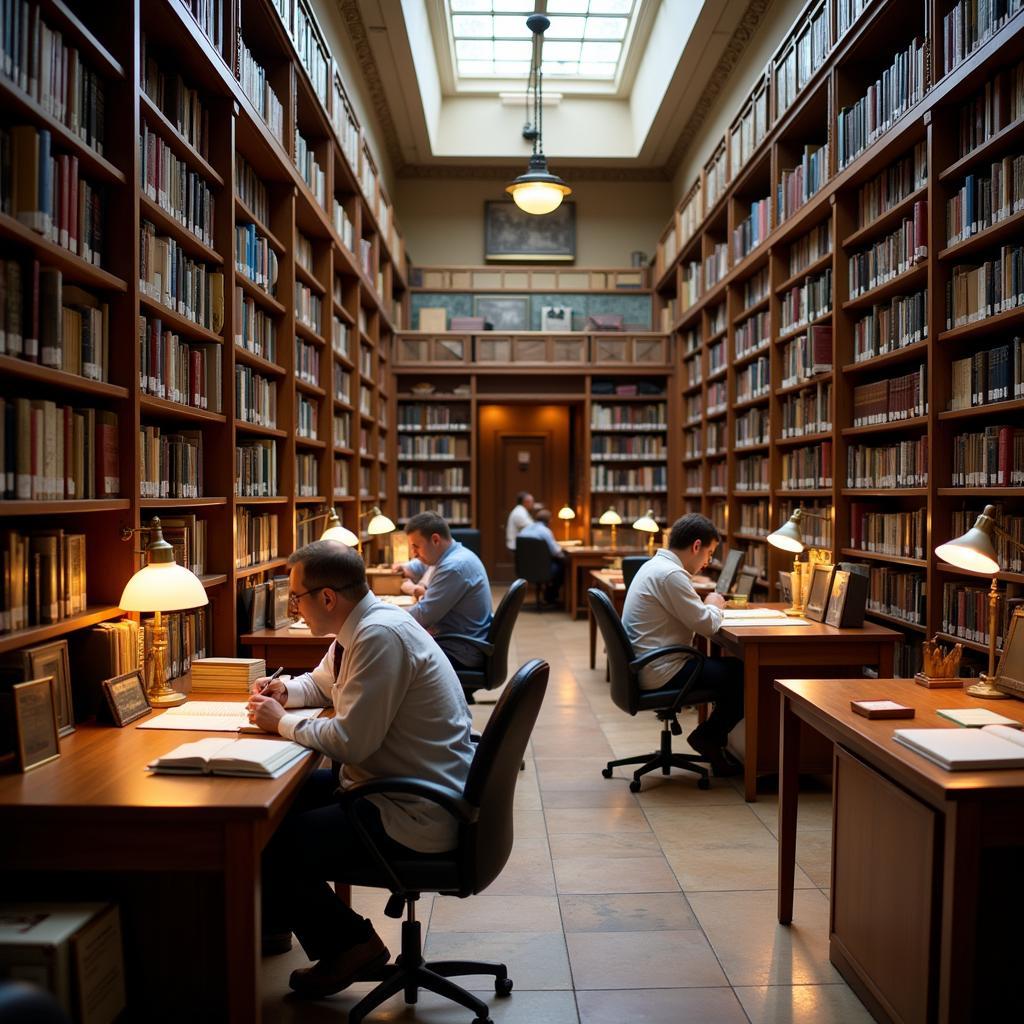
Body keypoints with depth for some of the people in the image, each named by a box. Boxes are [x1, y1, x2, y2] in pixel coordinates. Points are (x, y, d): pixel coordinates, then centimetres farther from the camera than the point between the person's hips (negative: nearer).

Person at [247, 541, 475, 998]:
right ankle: (273, 923, 35)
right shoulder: (361, 625, 7)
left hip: (415, 818, -10)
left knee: (272, 848, -12)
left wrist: (282, 722, -11)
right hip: (393, 784, 10)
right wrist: (284, 690, 4)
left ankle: (351, 945, 10)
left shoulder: (380, 636, -25)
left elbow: (351, 740, -26)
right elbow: (320, 682, 25)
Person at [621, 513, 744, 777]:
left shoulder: (655, 565, 13)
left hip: (645, 665, 11)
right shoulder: (671, 574, -20)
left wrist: (709, 607, 8)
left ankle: (711, 736, 17)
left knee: (728, 666, 13)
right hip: (660, 671, -11)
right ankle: (709, 738, 11)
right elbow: (706, 624, -18)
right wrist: (715, 606, 2)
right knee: (741, 674, -6)